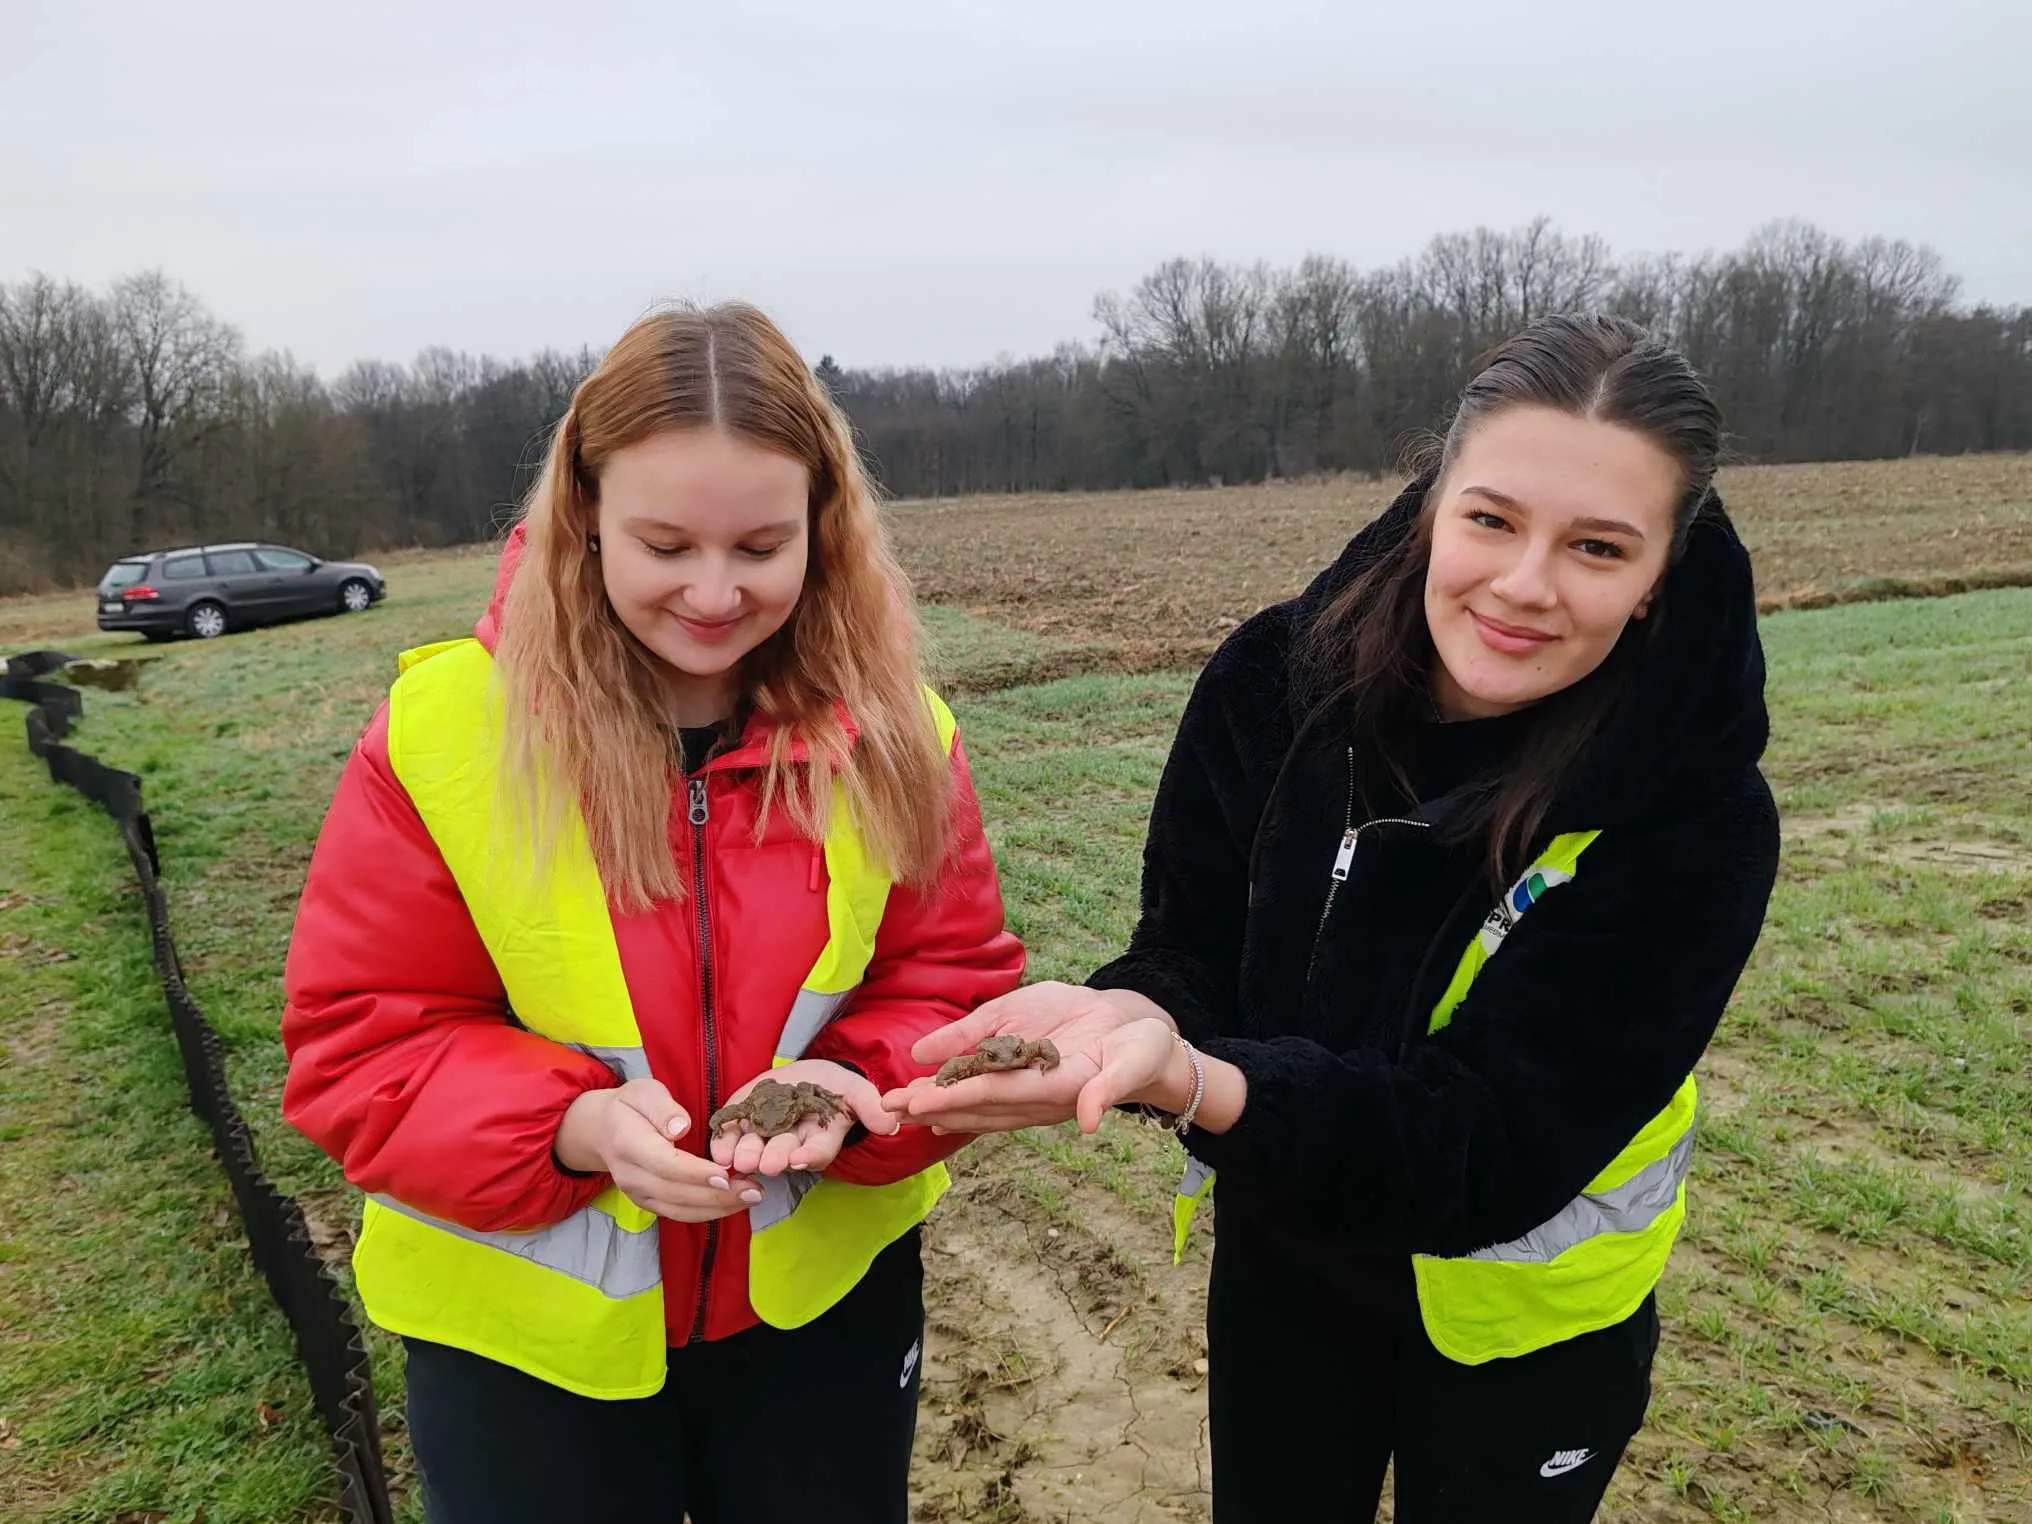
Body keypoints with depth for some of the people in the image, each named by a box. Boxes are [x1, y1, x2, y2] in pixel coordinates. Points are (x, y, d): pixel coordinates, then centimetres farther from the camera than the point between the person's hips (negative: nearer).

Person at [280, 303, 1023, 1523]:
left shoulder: (891, 733, -10)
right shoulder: (444, 733, -15)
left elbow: (955, 986, -4)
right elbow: (361, 1039, -11)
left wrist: (854, 1088, -25)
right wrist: (574, 1126, -28)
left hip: (827, 1296, 2)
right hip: (530, 1329, -1)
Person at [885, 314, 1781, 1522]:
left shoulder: (1695, 823, -27)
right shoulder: (1278, 677, -18)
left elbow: (1496, 1140, -30)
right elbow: (1198, 950, -12)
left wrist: (1196, 1085, -47)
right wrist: (1141, 1019, -37)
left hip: (1525, 1306, -2)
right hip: (1282, 1257, 3)